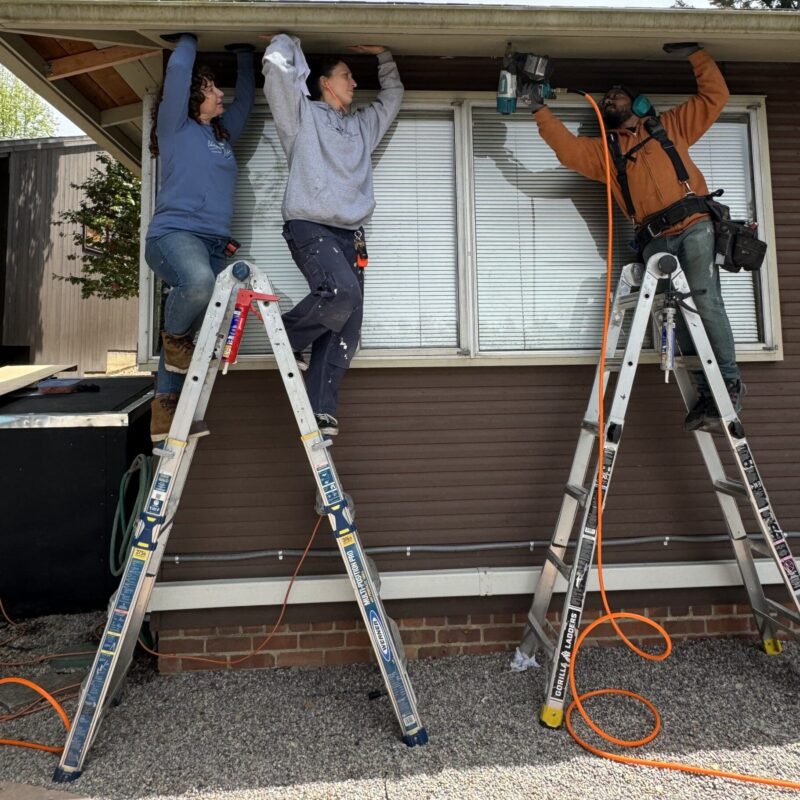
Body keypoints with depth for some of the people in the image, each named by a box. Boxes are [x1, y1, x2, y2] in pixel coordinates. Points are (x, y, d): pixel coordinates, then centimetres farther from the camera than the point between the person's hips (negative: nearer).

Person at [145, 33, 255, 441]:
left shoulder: (223, 133, 25)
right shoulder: (174, 127, 7)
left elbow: (246, 97, 36)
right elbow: (178, 69, -1)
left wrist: (244, 53, 31)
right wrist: (188, 39, 16)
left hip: (214, 243, 7)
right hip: (174, 233, -6)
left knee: (198, 330, 1)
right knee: (198, 282, -40)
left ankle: (164, 416, 9)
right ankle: (174, 337, -7)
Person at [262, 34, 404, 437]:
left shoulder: (362, 125, 29)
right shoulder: (302, 114, 10)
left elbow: (393, 95, 41)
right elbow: (276, 65, -1)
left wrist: (384, 56, 31)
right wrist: (288, 40, 18)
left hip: (350, 233, 6)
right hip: (310, 227, -6)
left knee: (345, 331, -4)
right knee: (342, 291, -32)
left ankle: (320, 411, 0)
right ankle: (288, 336, -4)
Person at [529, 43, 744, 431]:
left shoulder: (670, 125, 21)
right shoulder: (603, 149, 22)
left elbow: (715, 95, 21)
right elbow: (567, 148, 6)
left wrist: (695, 54, 15)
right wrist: (539, 109, -2)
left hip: (695, 227, -2)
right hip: (655, 241, 2)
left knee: (705, 302, -15)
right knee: (678, 314, -3)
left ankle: (731, 383, -4)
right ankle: (706, 392, 2)